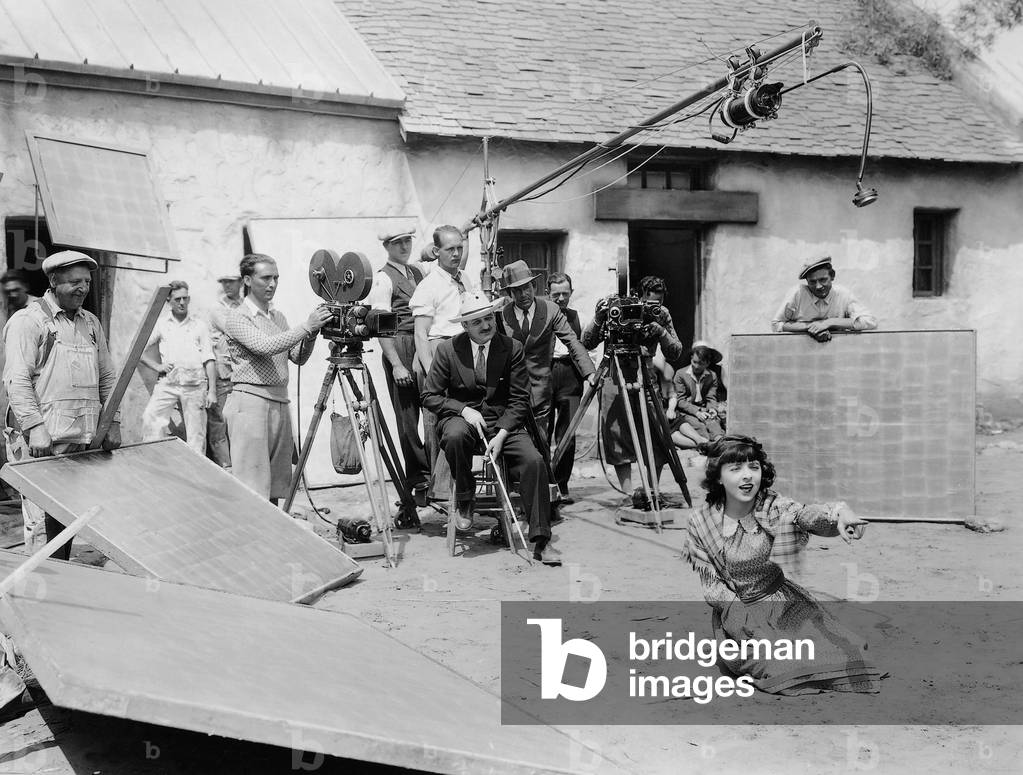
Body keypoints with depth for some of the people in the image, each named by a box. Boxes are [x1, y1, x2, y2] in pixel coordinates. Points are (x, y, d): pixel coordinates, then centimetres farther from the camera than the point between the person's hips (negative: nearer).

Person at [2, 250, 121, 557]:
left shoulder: (91, 324, 18)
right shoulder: (27, 321, -3)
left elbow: (107, 377, 21)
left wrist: (112, 422, 11)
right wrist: (35, 426, -20)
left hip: (82, 439, 6)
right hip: (42, 440, -6)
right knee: (43, 520, -8)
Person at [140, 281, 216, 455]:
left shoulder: (200, 326, 11)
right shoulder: (161, 324, 13)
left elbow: (209, 360, 7)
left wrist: (212, 391, -1)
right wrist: (156, 366, 0)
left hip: (195, 384, 0)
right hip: (167, 382, 0)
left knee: (196, 435, -2)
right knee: (150, 418, -22)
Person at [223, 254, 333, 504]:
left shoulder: (278, 316, 17)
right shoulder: (237, 317, -5)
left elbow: (298, 357, 13)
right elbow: (266, 346, -21)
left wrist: (311, 335, -6)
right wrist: (306, 326, -22)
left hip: (279, 403, 7)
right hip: (250, 401, -7)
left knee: (275, 485, 8)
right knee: (251, 488, -9)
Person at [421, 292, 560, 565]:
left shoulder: (512, 348, -1)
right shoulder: (448, 350, -2)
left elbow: (519, 400, -1)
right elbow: (430, 396, 0)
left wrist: (502, 434, -15)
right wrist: (464, 410, -16)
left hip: (503, 420, 1)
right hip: (461, 417, -1)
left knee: (534, 461, -24)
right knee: (456, 436, -37)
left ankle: (541, 541, -17)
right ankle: (464, 502, -10)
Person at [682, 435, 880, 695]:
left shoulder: (773, 506, -11)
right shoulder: (702, 523, -11)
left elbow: (807, 514, -32)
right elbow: (712, 585, -6)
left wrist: (840, 513, -55)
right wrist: (744, 614, -19)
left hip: (783, 600, 2)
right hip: (736, 608, -1)